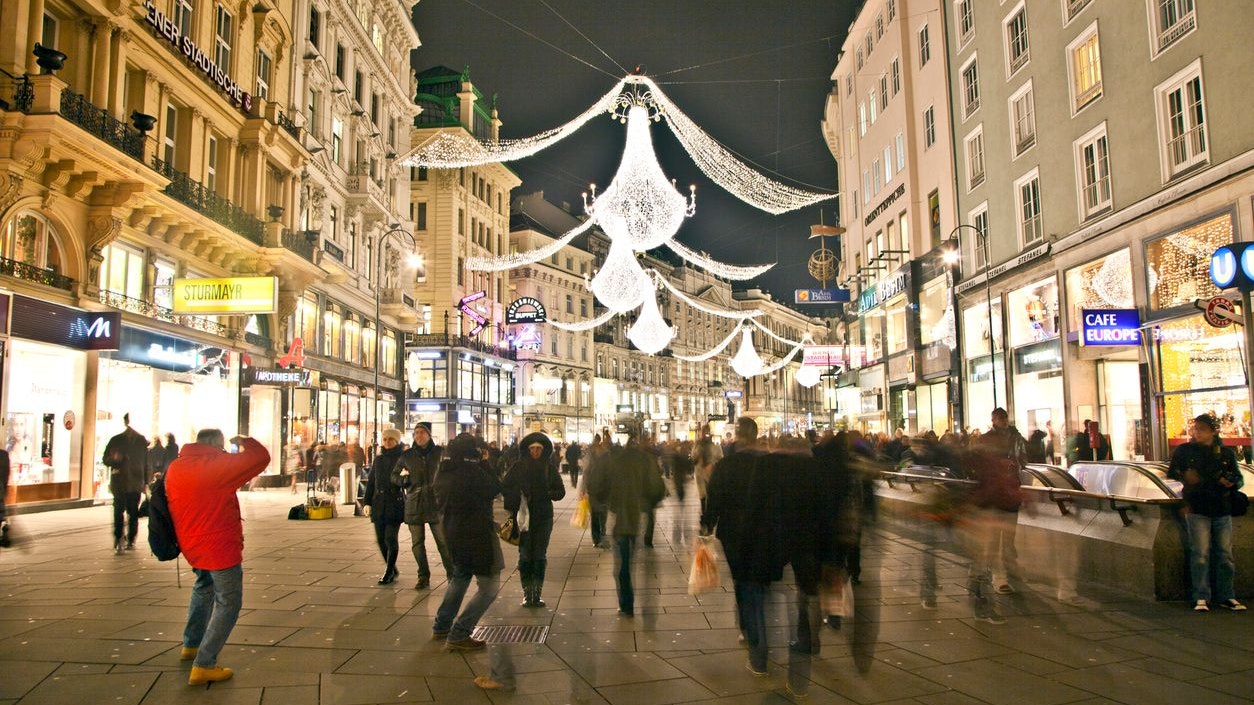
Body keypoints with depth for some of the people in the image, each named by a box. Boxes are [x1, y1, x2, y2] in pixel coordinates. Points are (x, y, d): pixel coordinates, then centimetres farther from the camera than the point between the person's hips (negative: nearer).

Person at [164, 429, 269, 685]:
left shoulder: (175, 467, 4)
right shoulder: (218, 464, -19)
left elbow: (171, 506, 18)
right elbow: (261, 457, -20)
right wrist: (243, 442, -3)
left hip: (191, 546, 8)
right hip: (220, 547, -8)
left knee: (204, 587, 33)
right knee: (228, 603, 3)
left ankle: (191, 645, 40)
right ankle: (203, 665, -1)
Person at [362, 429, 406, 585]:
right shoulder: (378, 459, 13)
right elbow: (371, 482, 15)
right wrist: (367, 502, 10)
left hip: (396, 504, -5)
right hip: (378, 505, 5)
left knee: (391, 538, -6)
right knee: (381, 539, 8)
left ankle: (389, 573, 6)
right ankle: (392, 569, 25)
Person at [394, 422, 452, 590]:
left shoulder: (440, 453, 2)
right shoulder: (407, 456, 7)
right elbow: (394, 476, 15)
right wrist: (404, 478, -7)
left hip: (436, 504, -2)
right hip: (414, 506, 2)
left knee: (443, 541, -2)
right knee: (417, 543, 7)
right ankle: (423, 577, 18)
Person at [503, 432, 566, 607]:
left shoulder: (550, 468, 3)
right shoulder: (518, 467, 0)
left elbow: (560, 491, 6)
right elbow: (504, 487, 2)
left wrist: (547, 494, -12)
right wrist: (518, 495, -14)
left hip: (543, 517, 1)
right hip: (523, 516, -1)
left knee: (540, 556, 4)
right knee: (525, 556, -1)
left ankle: (537, 594, 12)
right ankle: (527, 594, 8)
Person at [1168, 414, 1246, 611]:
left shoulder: (1227, 453, 10)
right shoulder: (1184, 451, 5)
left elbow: (1239, 478, 14)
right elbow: (1171, 473, 8)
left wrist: (1232, 482, -9)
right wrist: (1185, 477, -12)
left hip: (1222, 510, 3)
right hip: (1197, 510, -2)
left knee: (1225, 554, 6)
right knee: (1200, 554, -5)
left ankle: (1225, 596, 16)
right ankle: (1201, 598, -2)